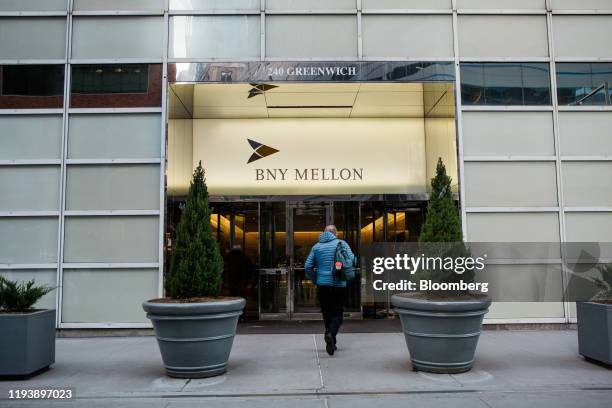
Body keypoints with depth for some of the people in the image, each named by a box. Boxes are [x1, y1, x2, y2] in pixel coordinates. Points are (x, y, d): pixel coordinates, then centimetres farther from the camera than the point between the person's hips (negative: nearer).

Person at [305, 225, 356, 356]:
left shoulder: (316, 246, 7)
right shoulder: (341, 243, 0)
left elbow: (308, 266, 2)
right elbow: (352, 259, -12)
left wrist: (315, 280, 14)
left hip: (322, 285, 2)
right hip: (339, 285, -2)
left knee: (327, 314, 14)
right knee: (337, 313, 3)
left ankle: (332, 343, 20)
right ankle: (331, 334, -24)